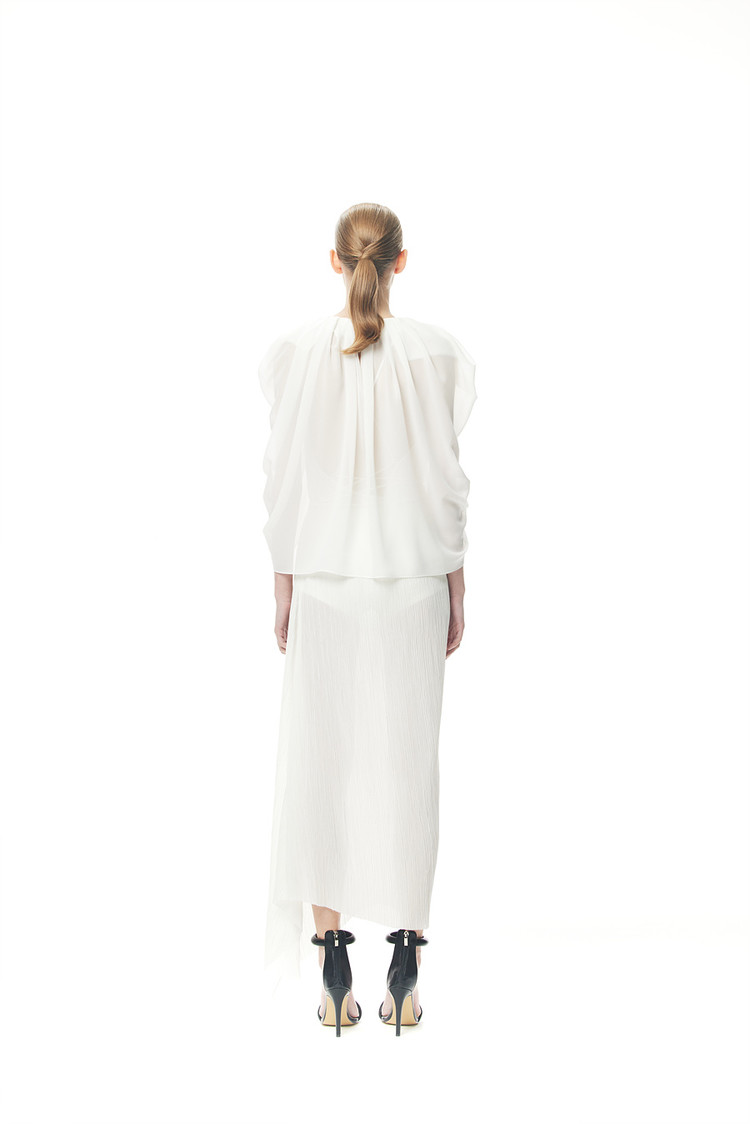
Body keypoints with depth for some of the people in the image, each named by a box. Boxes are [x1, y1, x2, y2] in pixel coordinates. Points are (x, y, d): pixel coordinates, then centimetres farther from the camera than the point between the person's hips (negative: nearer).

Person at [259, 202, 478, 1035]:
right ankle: (406, 976, 11)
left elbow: (284, 483, -1)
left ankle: (332, 975, 10)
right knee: (408, 764, 6)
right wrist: (456, 591, 7)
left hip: (323, 586, 0)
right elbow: (447, 483, -2)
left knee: (322, 763, 7)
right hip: (412, 583, 0)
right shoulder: (434, 355, -4)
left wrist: (282, 591, 7)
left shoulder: (297, 352, -3)